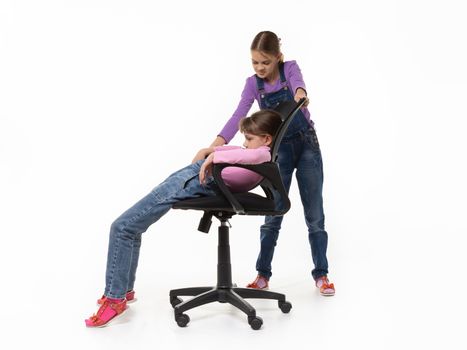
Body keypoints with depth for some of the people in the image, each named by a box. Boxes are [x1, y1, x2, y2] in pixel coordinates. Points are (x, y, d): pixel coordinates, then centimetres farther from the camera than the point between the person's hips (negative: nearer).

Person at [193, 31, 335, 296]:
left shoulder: (290, 68, -9)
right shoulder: (253, 84, -4)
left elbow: (297, 82, -32)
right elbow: (238, 117, -15)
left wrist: (300, 94, -59)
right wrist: (213, 147, -29)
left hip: (307, 146, -1)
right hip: (279, 150, 2)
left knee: (315, 215, 2)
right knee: (273, 216, 3)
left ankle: (321, 275, 13)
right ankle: (263, 274, 15)